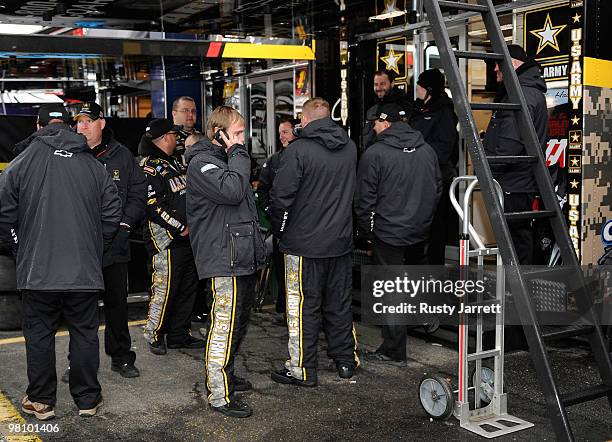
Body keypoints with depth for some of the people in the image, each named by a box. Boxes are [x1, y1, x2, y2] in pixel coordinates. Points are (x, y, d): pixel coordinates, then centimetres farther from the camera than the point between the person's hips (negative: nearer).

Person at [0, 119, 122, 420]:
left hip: (37, 269, -1)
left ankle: (40, 401, 20)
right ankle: (88, 400, 19)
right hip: (85, 270, 2)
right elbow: (112, 213, 6)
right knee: (85, 333, 11)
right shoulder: (94, 166, 4)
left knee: (39, 334, 11)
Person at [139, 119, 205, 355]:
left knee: (188, 287, 13)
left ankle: (180, 335, 23)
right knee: (164, 289, -5)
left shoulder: (175, 163, 19)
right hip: (166, 240, -9)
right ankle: (154, 336, 11)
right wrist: (180, 228, -16)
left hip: (186, 237, 9)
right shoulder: (149, 166, -11)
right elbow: (153, 205, -20)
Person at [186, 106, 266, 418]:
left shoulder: (226, 159, 22)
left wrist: (257, 249, 20)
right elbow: (231, 190, -27)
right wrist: (237, 153, -14)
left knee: (239, 321, 19)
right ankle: (219, 395, 0)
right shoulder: (202, 162, -11)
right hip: (224, 260, -10)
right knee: (225, 325, -8)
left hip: (243, 258, 10)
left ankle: (225, 375, 34)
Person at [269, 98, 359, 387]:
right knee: (339, 303, 17)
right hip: (341, 241, 6)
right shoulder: (350, 148, 4)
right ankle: (346, 360, 28)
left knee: (303, 307, 4)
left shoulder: (298, 150, -16)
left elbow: (281, 197, -16)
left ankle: (302, 369, 11)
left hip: (304, 243, -5)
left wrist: (279, 230, -1)